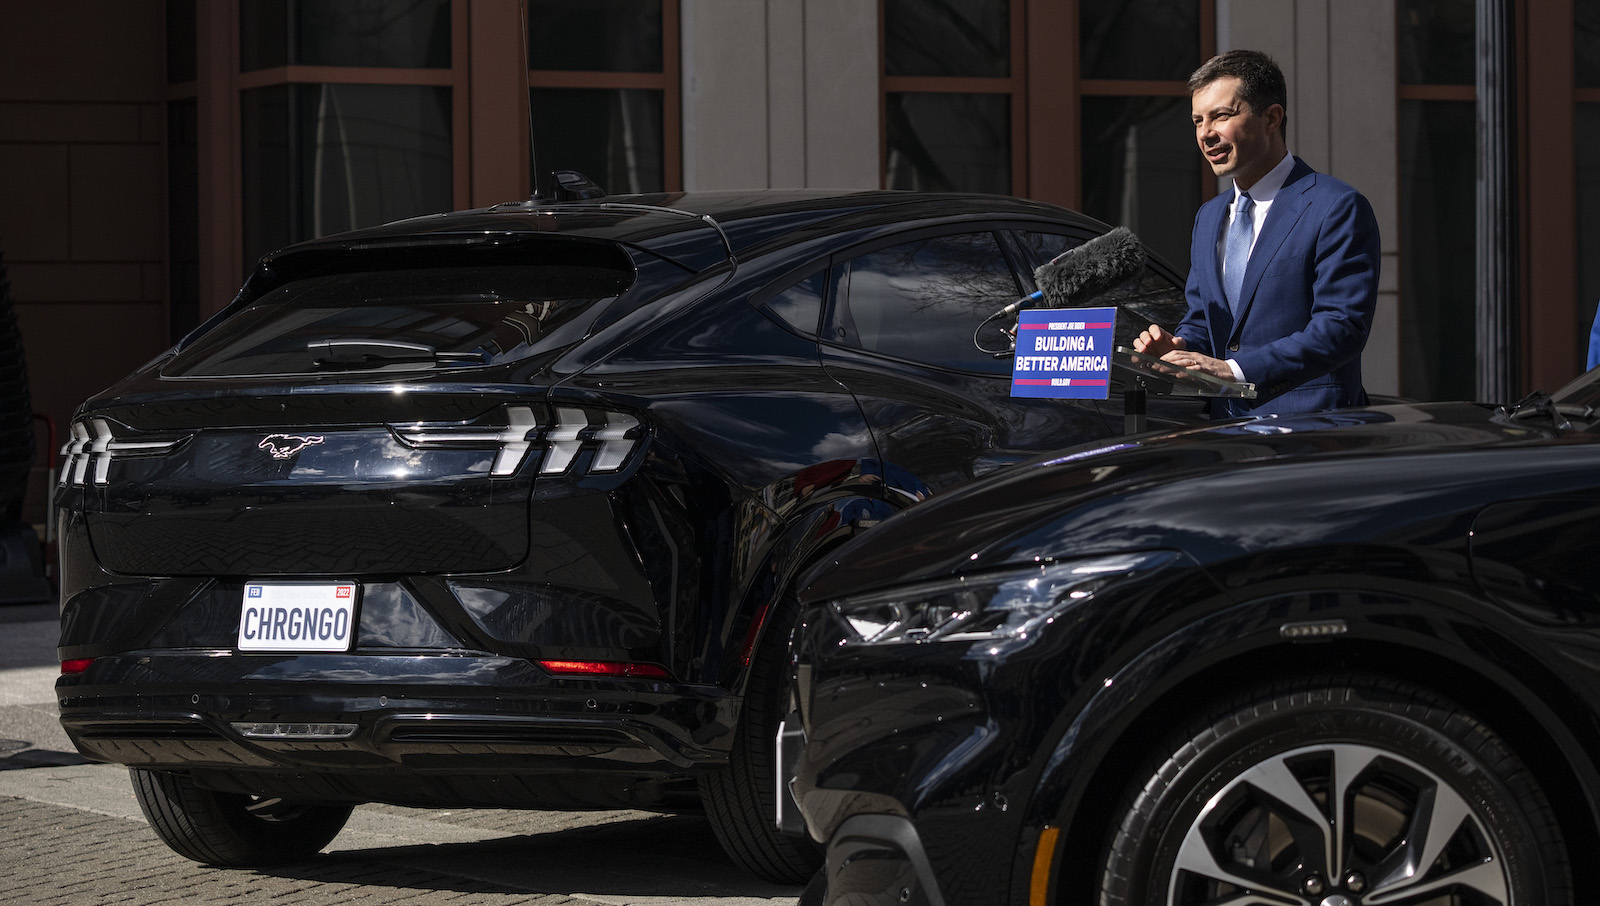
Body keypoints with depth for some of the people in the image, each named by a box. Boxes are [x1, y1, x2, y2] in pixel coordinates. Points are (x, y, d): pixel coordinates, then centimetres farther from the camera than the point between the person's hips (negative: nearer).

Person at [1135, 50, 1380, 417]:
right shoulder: (1208, 218, 22)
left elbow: (1342, 327, -13)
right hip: (1225, 434, 7)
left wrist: (1233, 369, -20)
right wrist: (1178, 348, 3)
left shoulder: (1339, 208, -4)